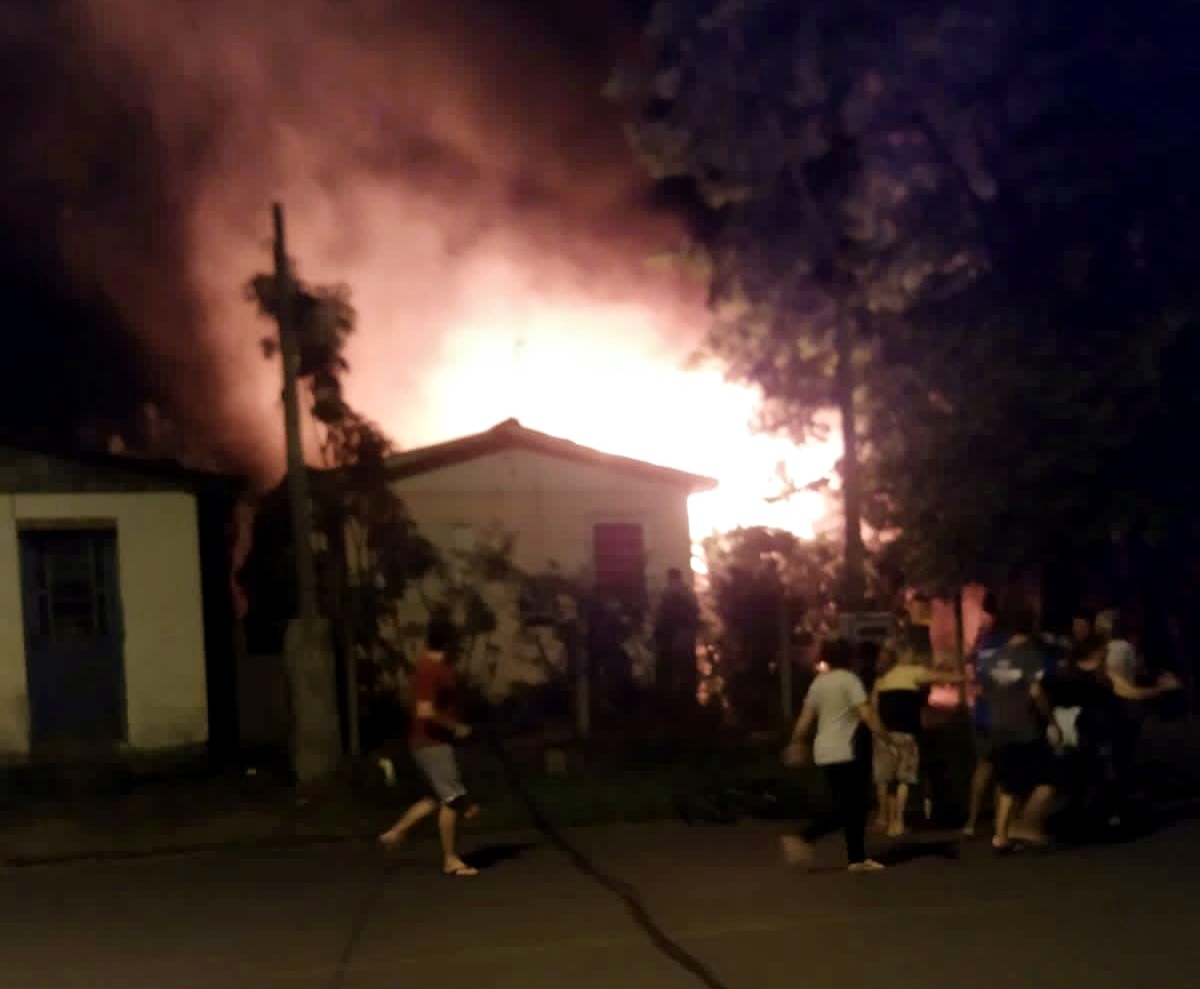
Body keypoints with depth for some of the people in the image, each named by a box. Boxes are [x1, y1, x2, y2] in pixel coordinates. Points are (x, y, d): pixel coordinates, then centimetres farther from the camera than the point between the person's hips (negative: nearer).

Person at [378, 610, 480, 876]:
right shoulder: (432, 669, -21)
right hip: (432, 743, -10)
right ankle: (451, 860, 2)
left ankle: (396, 832, 20)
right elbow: (425, 711, -28)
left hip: (433, 741, 10)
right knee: (451, 798, -5)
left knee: (440, 797, 17)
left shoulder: (432, 665, 10)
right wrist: (455, 728, -18)